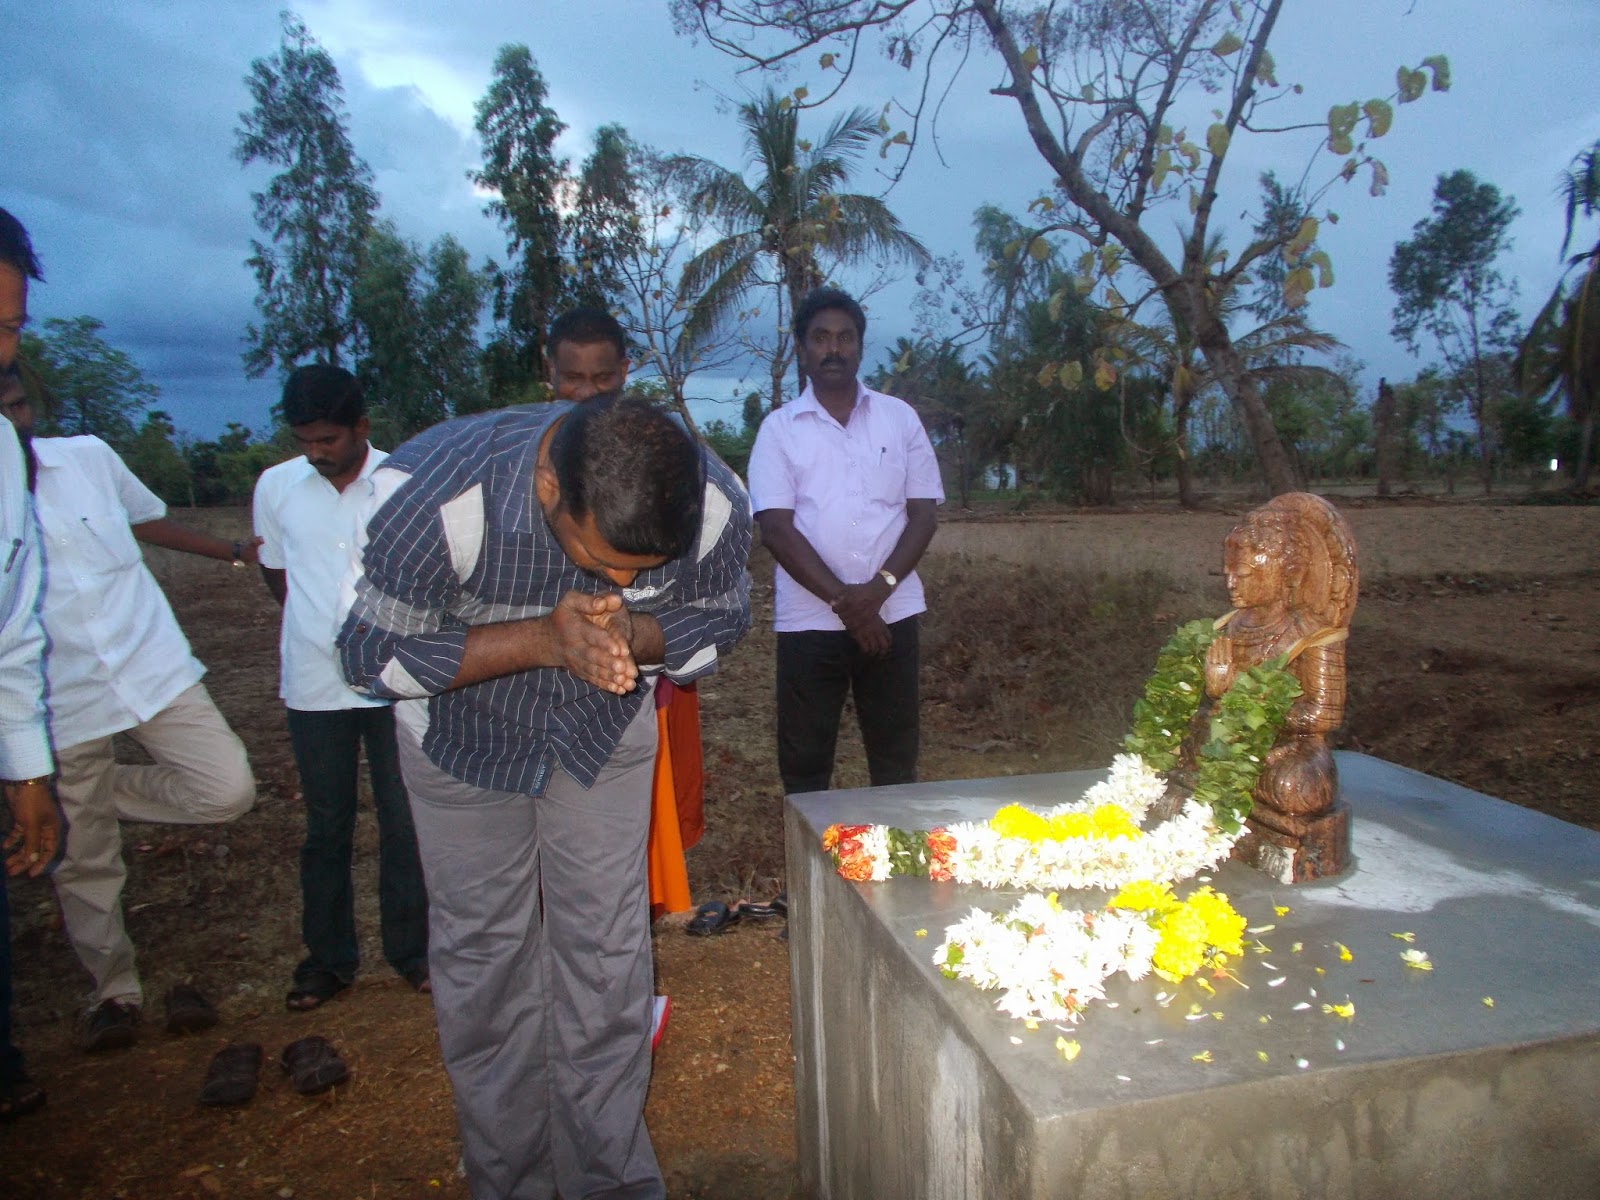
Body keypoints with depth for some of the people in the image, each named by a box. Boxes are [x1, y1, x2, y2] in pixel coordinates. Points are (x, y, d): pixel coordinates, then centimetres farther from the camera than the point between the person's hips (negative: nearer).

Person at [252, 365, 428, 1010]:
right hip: (314, 684, 2)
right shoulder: (275, 486, 1)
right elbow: (274, 571, 15)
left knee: (404, 820, 8)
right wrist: (324, 623, 8)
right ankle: (328, 955, 27)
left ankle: (410, 946, 24)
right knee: (326, 824, 12)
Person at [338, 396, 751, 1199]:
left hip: (605, 728, 2)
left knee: (606, 961, 6)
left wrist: (631, 634, -32)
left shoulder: (716, 503, -27)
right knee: (484, 961, 8)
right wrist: (543, 639, -36)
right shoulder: (432, 495, -35)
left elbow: (718, 620, -9)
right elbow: (371, 653, -23)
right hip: (464, 736, -1)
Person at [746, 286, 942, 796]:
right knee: (804, 760, 6)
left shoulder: (899, 416, 8)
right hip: (808, 619, -1)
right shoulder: (779, 428, 3)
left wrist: (879, 588, -12)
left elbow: (924, 513, 3)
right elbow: (776, 528, -5)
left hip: (892, 613, 1)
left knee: (896, 755, 9)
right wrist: (842, 599, -14)